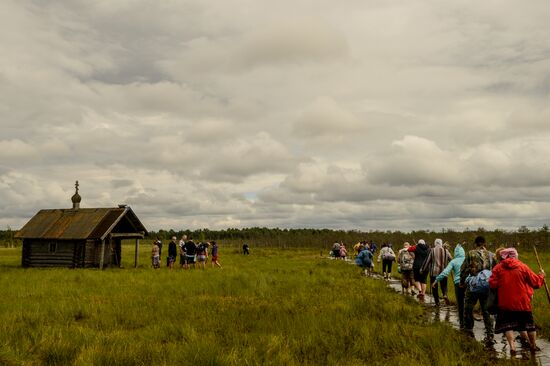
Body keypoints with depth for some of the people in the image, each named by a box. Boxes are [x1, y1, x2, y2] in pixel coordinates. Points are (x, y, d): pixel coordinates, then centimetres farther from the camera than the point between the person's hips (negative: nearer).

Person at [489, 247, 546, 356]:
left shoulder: (498, 268, -6)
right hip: (523, 302, 1)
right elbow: (536, 282, 0)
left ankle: (512, 347, -7)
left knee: (508, 325, 7)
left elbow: (492, 284, -11)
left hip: (505, 303, -1)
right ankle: (533, 346, 31)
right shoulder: (523, 266, -4)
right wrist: (541, 275, 21)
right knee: (528, 323, 19)